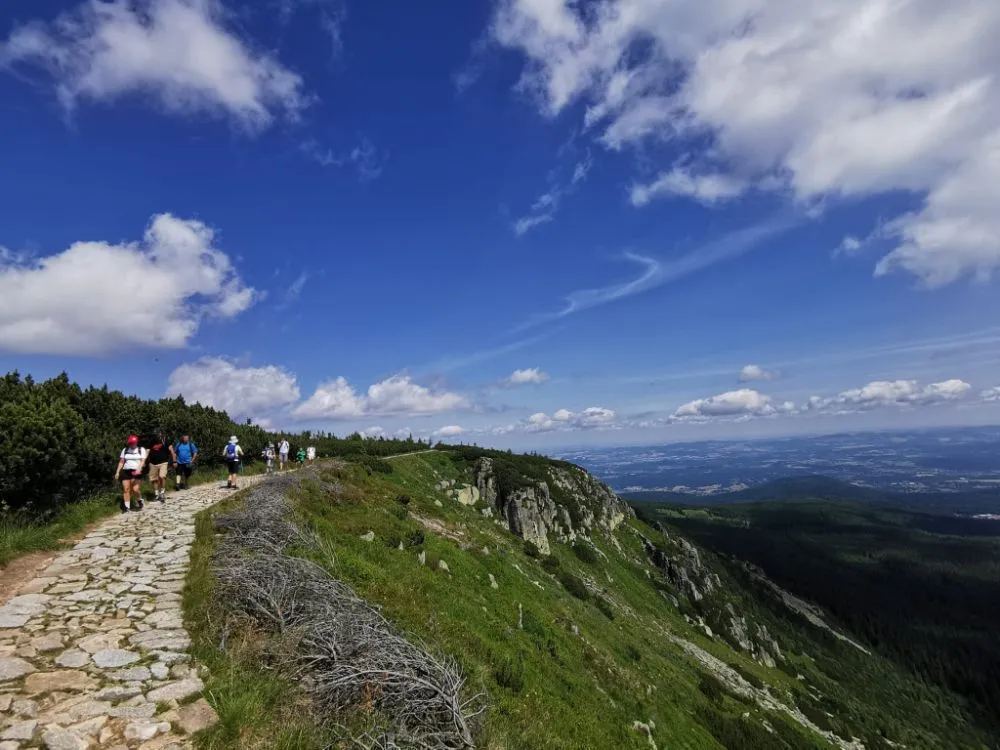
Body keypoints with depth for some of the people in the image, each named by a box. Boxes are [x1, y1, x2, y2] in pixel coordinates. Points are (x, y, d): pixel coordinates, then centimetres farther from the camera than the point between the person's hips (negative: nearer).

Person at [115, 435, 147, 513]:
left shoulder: (141, 450, 3)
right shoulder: (125, 450, 12)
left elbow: (143, 461, -7)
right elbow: (121, 462, 14)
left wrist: (139, 469, -24)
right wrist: (117, 472, 7)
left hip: (136, 471, -3)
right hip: (126, 471, 3)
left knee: (135, 489, -13)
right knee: (126, 489, -3)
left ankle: (139, 501, 15)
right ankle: (127, 507, 4)